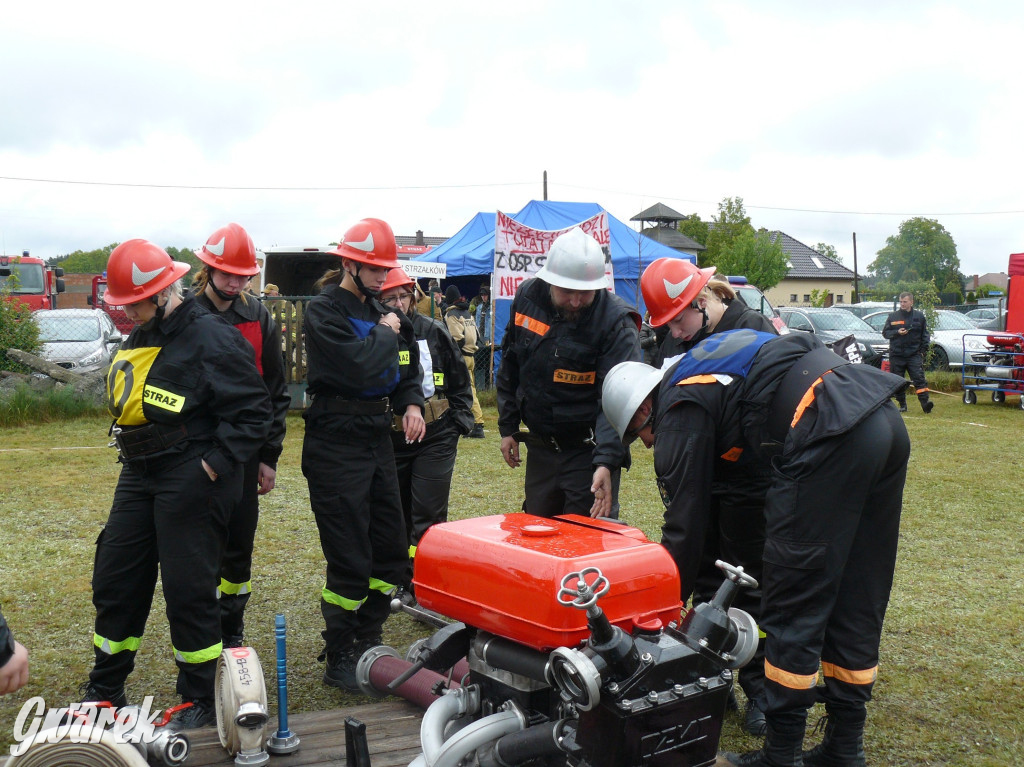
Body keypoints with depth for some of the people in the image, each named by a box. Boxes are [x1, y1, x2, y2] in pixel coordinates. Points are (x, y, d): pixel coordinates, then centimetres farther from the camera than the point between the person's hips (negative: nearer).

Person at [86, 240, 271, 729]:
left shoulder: (210, 339, -14)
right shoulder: (136, 340, 12)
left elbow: (254, 412, -16)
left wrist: (212, 467, -20)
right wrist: (131, 453, 14)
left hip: (190, 481, -8)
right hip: (139, 476, 9)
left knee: (189, 590, -2)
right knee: (113, 580, 13)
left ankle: (200, 698, 15)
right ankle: (105, 691, 29)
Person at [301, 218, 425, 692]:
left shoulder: (378, 309, 13)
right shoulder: (324, 310, -10)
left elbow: (404, 368, 19)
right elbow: (357, 366, -25)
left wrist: (411, 403, 0)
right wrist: (385, 334, -9)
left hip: (377, 437, 8)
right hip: (337, 443, -8)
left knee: (390, 549, 13)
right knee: (350, 558, -4)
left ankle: (368, 643, 29)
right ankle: (338, 660, 11)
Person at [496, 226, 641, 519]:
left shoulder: (616, 322, -20)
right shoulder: (527, 297, -3)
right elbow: (510, 367, 11)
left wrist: (606, 462, -39)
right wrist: (508, 427, 11)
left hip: (588, 451, -5)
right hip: (540, 448, 5)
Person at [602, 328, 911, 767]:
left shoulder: (678, 412, 3)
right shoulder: (704, 365, 27)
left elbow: (682, 525, 5)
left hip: (831, 439, -10)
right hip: (886, 424, 10)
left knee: (792, 604, 1)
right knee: (856, 602, 15)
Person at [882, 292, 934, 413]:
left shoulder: (919, 316, 6)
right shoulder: (892, 317, 7)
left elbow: (925, 335, 11)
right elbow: (885, 333, 9)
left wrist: (923, 350, 2)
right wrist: (897, 332, -10)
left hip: (914, 354, -1)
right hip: (896, 355, 1)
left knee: (919, 378, -12)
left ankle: (925, 402, -17)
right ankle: (902, 405, 14)